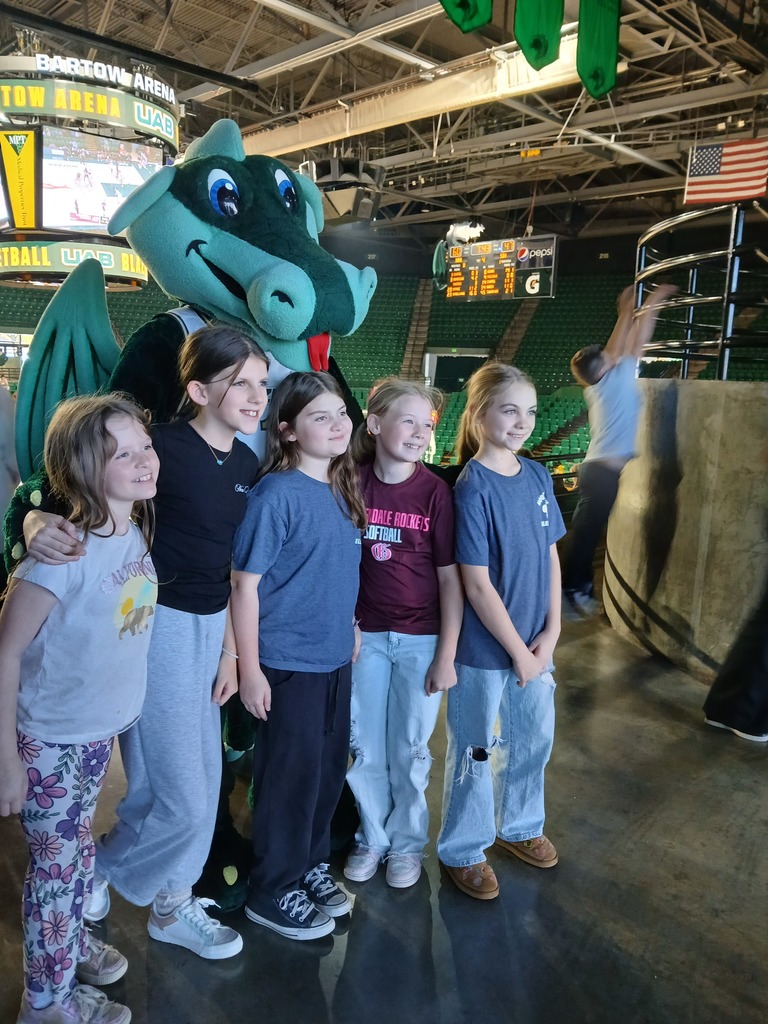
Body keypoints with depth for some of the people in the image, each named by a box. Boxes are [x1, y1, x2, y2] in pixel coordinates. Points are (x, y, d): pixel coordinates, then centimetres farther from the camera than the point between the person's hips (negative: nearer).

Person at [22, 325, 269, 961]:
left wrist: (230, 650, 11)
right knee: (181, 794, 2)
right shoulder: (163, 445, -17)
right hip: (160, 623, -7)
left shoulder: (248, 465, 5)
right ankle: (96, 870, 33)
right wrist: (36, 518, -38)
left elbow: (233, 568, 10)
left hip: (211, 627, 7)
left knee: (202, 778, 17)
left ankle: (173, 904, 38)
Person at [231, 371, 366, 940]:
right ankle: (274, 892, 28)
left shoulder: (343, 489, 4)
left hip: (336, 658, 7)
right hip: (287, 663, -7)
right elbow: (245, 584, -16)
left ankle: (311, 865, 40)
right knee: (291, 775, 7)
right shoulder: (276, 493, -17)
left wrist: (351, 628, 15)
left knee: (330, 768, 18)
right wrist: (250, 669, -15)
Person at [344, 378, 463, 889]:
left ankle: (408, 841, 34)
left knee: (410, 750, 12)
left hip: (422, 638, -1)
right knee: (365, 748, 14)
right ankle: (372, 836, 36)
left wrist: (446, 655, -7)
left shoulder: (435, 491, -10)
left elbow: (450, 578, -7)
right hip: (367, 635, 2)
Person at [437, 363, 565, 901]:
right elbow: (477, 583, -19)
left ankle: (519, 825, 47)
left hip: (535, 641, 7)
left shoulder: (537, 476, 0)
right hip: (484, 648, -6)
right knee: (475, 750, 11)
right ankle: (463, 850, 33)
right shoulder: (472, 488, -19)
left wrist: (550, 633, -2)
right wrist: (519, 650, -14)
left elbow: (550, 555, 5)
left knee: (534, 737, 22)